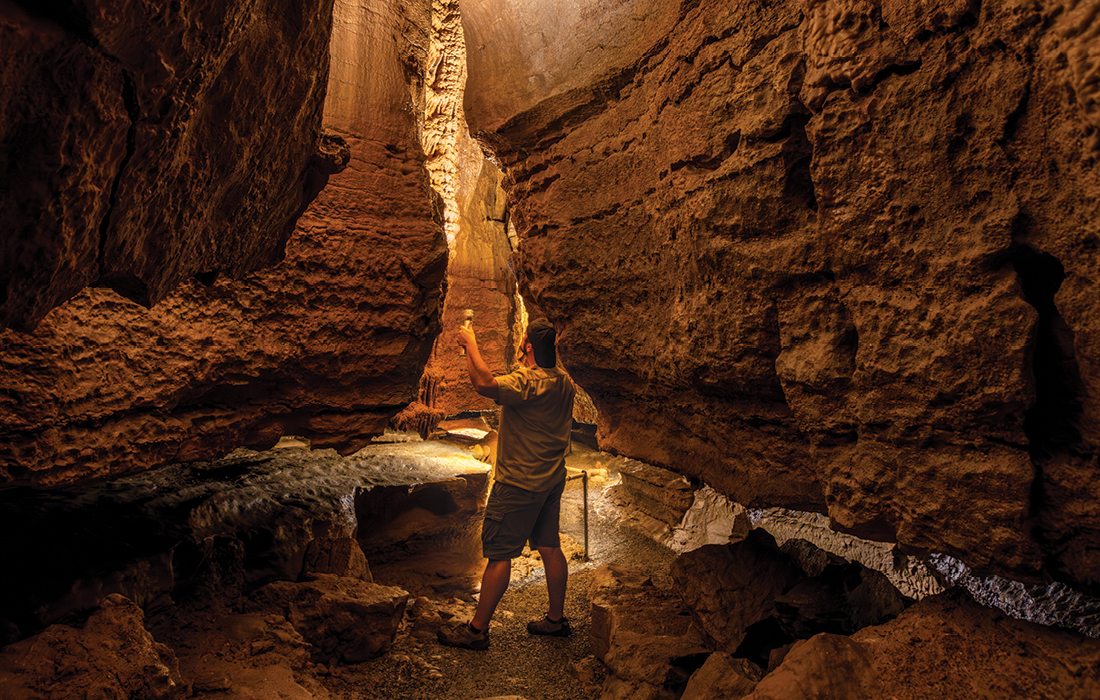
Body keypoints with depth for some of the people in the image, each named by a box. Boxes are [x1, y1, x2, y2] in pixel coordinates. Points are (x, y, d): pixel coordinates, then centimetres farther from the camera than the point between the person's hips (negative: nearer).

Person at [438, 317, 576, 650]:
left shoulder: (526, 382, -23)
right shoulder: (565, 382, 3)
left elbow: (484, 383, -38)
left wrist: (470, 343, -25)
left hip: (519, 484, -8)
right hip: (552, 480, 9)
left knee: (498, 554, 1)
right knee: (549, 547, 17)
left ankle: (478, 628, 12)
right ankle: (556, 619, 29)